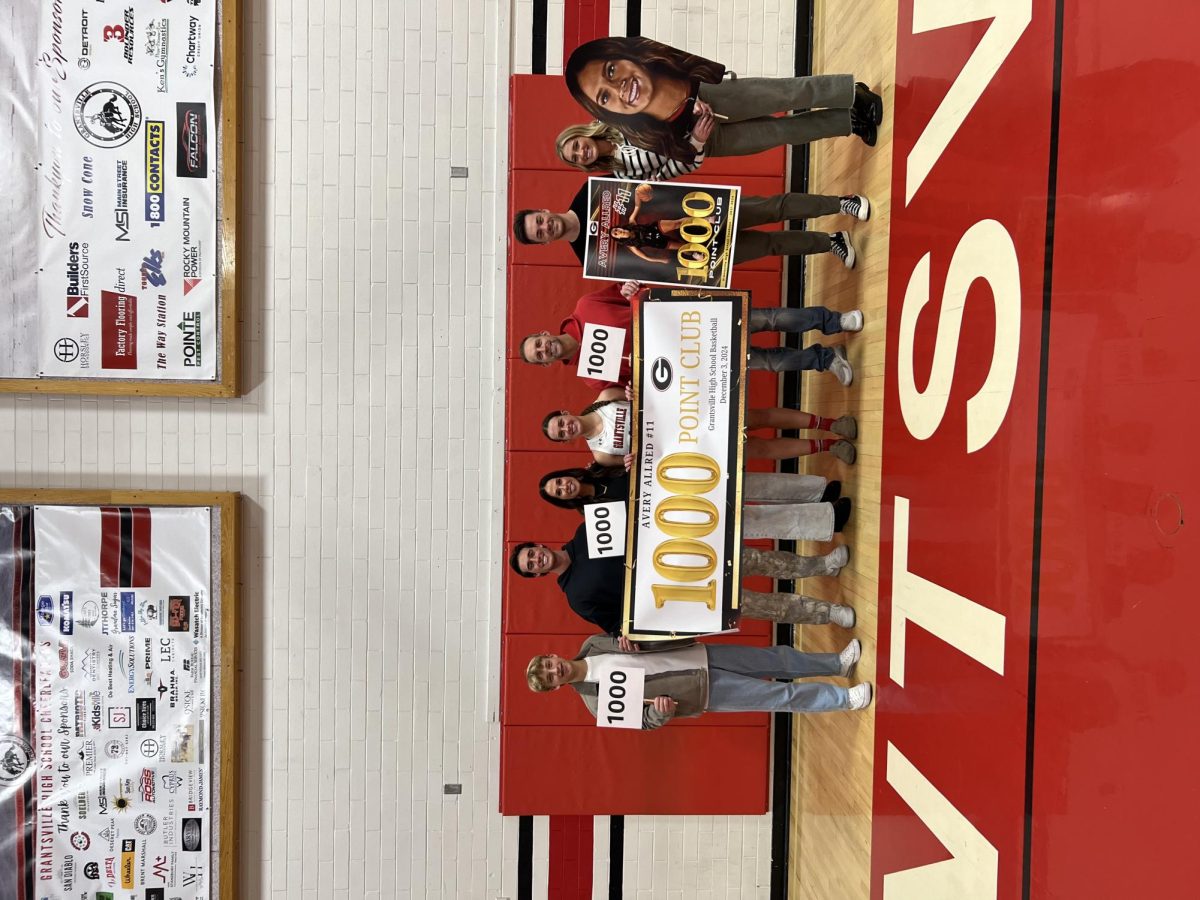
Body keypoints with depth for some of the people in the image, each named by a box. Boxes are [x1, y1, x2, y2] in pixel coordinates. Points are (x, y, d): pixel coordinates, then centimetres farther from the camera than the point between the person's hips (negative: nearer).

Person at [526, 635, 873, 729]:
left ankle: (839, 663, 24)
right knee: (780, 697, -6)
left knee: (778, 658, 6)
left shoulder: (593, 643, 0)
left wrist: (632, 641, -13)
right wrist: (660, 710, -27)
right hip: (704, 691, -5)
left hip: (700, 655, 5)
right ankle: (845, 698, 8)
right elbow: (645, 722, -6)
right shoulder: (595, 700, -10)